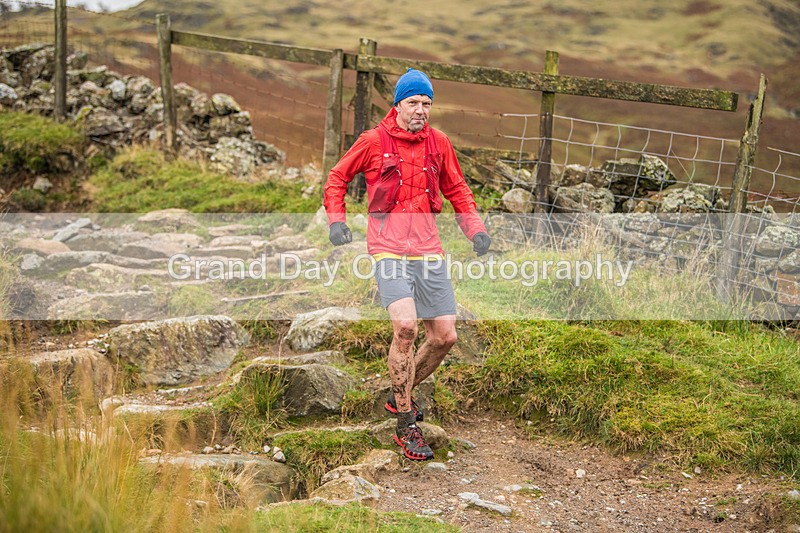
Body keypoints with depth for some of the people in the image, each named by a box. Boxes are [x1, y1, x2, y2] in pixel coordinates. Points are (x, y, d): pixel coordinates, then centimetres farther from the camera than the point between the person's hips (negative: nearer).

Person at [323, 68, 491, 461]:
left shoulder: (438, 143, 9)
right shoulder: (373, 141, 0)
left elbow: (457, 190, 20)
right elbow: (337, 178, 12)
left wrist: (475, 228, 6)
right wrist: (337, 220, -1)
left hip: (428, 250, 5)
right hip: (388, 249, -4)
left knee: (445, 337, 2)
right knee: (405, 327, -23)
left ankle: (400, 396, 28)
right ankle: (405, 426, -10)